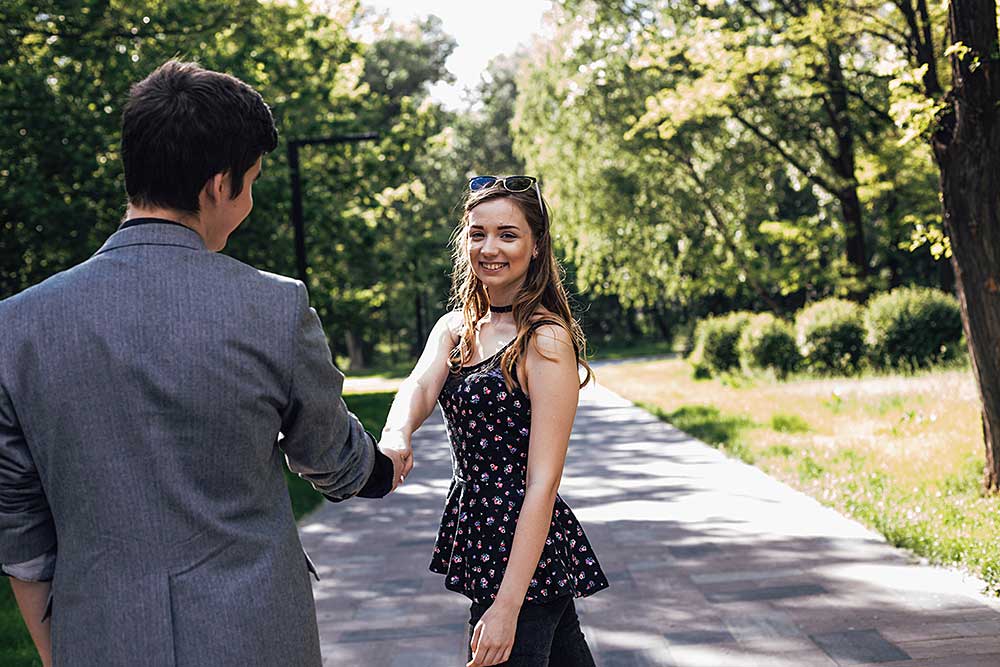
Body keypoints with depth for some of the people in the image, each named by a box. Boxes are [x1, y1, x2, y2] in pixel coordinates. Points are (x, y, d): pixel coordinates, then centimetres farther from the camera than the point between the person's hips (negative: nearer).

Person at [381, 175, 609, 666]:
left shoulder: (546, 339, -15)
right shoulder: (455, 327, 8)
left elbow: (543, 482, -19)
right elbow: (420, 386, -14)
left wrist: (507, 605, -25)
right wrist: (397, 435, -38)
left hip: (526, 546, -7)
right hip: (477, 532, 7)